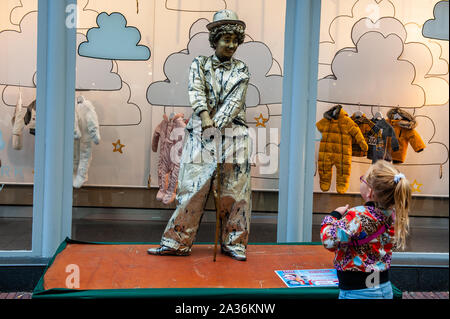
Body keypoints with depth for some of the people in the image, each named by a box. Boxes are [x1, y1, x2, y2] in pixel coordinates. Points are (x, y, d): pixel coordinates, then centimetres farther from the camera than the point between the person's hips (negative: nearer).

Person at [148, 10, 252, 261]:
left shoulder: (241, 70, 10)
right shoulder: (200, 65, 9)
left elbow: (234, 101, -5)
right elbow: (196, 91, -9)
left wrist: (218, 123, -21)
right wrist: (205, 117, -27)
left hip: (233, 137, 1)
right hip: (201, 135, -1)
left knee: (234, 191, 2)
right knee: (192, 188, -1)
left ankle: (234, 243, 13)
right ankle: (178, 242, 7)